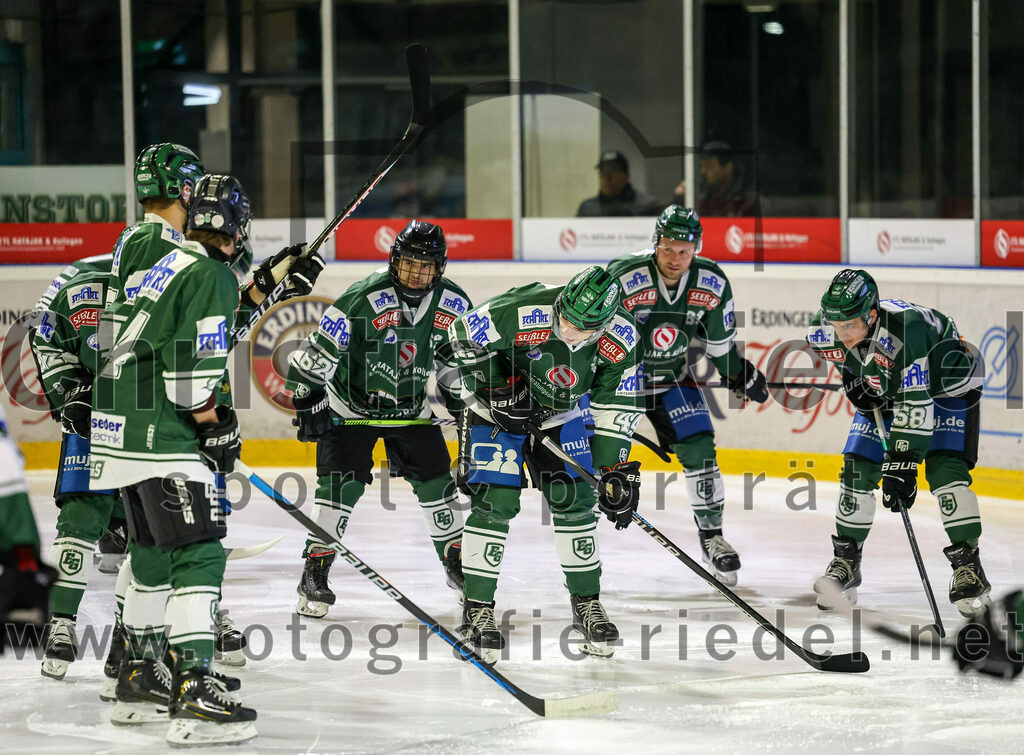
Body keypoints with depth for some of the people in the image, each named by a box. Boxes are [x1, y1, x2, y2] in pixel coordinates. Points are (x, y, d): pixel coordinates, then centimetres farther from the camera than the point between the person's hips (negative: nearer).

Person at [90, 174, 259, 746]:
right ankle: (196, 691, -22)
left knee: (155, 552, 21)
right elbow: (193, 364, -18)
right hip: (162, 436, -10)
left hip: (122, 429, 10)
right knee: (198, 554, -13)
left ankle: (141, 679, 29)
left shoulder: (172, 264, 17)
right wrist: (215, 425, -7)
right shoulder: (213, 276, -12)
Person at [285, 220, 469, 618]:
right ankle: (315, 572, -5)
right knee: (342, 484, -14)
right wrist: (308, 403, -21)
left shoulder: (453, 303, -9)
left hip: (411, 407, 4)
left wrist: (458, 396, 8)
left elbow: (454, 353, 11)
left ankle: (456, 563, 23)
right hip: (351, 403, -4)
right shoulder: (363, 299, -25)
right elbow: (315, 354, -20)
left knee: (436, 481, 3)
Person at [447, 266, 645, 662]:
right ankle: (477, 610, -3)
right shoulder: (522, 313, -35)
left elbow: (617, 407, -11)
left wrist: (615, 469, -14)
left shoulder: (621, 340, -22)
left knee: (574, 501, 0)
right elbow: (463, 334, -19)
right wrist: (496, 384, -23)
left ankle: (587, 604, 15)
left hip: (560, 415, 4)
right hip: (496, 409, -3)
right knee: (495, 503, -11)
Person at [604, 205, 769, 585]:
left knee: (699, 450, -5)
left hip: (671, 379, 3)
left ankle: (712, 535, 12)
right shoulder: (623, 278, -29)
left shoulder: (712, 284, -14)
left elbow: (719, 340, 5)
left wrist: (740, 375, 13)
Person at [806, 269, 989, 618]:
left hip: (947, 384, -6)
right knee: (857, 470, -3)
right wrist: (854, 381, -5)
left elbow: (915, 406, -41)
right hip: (884, 391, 6)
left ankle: (968, 566, -12)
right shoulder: (824, 329, -23)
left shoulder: (906, 330, -42)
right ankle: (845, 563, 12)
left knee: (944, 469, -20)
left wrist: (901, 464, -42)